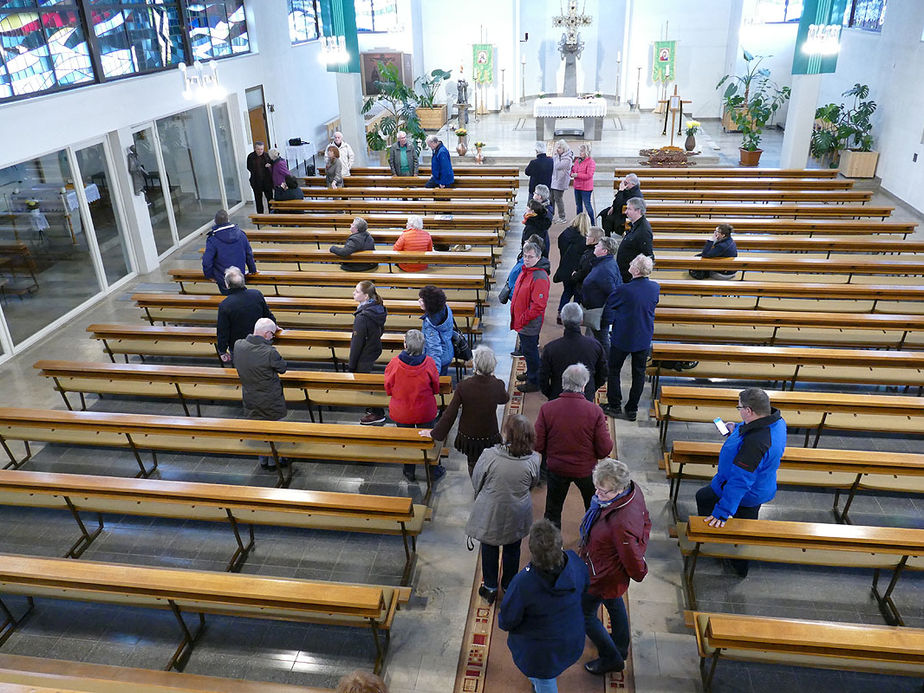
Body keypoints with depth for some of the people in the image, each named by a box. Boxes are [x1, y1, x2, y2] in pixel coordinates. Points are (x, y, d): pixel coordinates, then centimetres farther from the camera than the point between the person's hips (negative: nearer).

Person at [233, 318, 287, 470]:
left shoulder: (238, 346, -12)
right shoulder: (270, 353, -30)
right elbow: (282, 368, -12)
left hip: (250, 400, 5)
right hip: (270, 402, -5)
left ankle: (263, 461, 40)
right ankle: (273, 461, 34)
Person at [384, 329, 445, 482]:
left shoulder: (394, 363, -23)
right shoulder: (428, 363, -21)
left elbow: (388, 389, -7)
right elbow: (436, 388, -6)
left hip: (401, 412, 0)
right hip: (425, 411, 0)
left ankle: (409, 472, 36)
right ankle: (434, 471, 37)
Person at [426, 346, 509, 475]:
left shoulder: (463, 386, -25)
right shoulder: (497, 385, -20)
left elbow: (450, 414, -17)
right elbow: (504, 399, 5)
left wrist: (435, 433, -3)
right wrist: (492, 377, 9)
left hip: (468, 437, 0)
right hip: (490, 438, 0)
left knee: (473, 464, 27)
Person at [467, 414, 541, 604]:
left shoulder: (489, 455, -27)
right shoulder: (533, 460, -21)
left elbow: (476, 481, -11)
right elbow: (533, 484, -1)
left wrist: (480, 495, 11)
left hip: (490, 513, -2)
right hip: (517, 515, 2)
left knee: (489, 548, 22)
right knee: (513, 549, 24)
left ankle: (490, 588, 36)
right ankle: (509, 586, 43)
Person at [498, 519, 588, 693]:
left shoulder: (523, 583, -40)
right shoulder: (575, 562, -27)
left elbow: (507, 621, -23)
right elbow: (584, 588, -3)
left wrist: (501, 622, 1)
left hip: (541, 650, -5)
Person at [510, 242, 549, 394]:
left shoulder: (539, 277, -22)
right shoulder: (524, 271, 8)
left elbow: (538, 305, -25)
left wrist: (523, 319, -17)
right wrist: (516, 318, 17)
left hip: (530, 324, -9)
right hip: (521, 322, 9)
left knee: (530, 351, 1)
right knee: (527, 350, 22)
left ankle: (534, 382, 14)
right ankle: (530, 374, 40)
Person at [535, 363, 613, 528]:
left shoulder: (546, 409, -20)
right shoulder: (595, 411, -22)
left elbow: (538, 446, -15)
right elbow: (605, 449, -18)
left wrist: (551, 454, 6)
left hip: (557, 469, 0)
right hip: (586, 469, 0)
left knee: (553, 510, 21)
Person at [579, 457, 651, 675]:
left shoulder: (621, 523, -45)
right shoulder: (633, 490, -19)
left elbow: (632, 560, -28)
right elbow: (645, 522, 1)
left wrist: (639, 574, -7)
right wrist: (640, 548, 6)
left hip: (603, 576, -9)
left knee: (584, 614, 16)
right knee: (614, 603, 33)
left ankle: (611, 658, 38)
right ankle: (621, 646, 59)